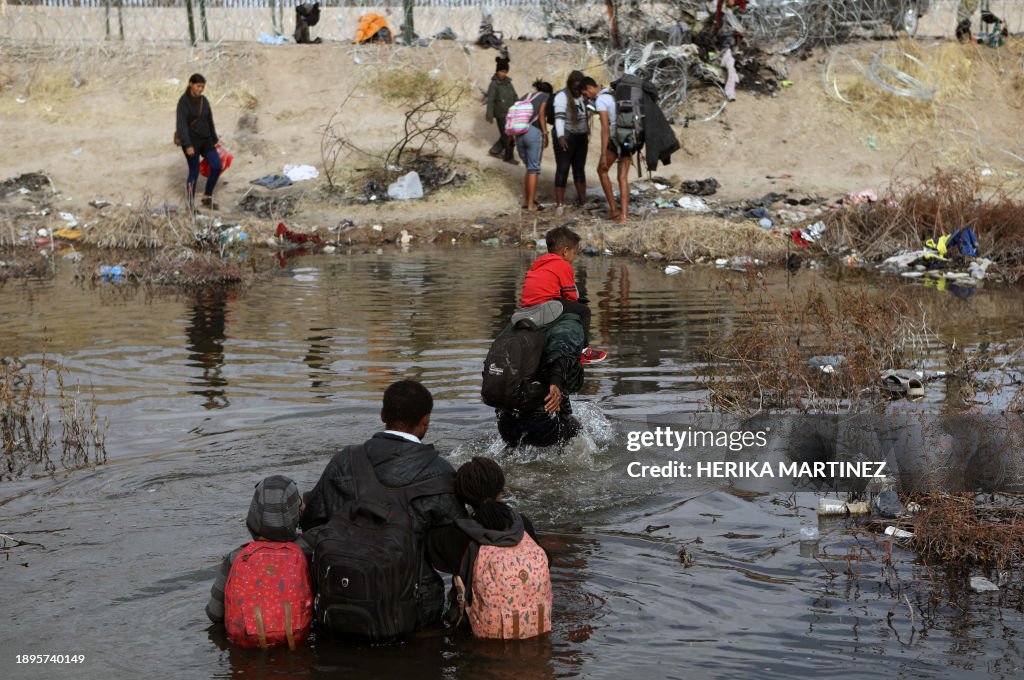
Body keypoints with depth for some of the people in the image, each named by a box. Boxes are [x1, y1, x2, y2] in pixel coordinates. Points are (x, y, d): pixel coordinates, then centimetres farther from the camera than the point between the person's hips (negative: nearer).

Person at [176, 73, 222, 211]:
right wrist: (188, 145, -26)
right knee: (194, 171, -3)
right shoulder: (184, 101, -13)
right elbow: (181, 125, -19)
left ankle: (207, 198, 9)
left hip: (205, 140, 6)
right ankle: (191, 205, 11)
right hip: (190, 140, -6)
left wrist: (215, 140, 20)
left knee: (217, 166, -5)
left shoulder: (204, 101, 7)